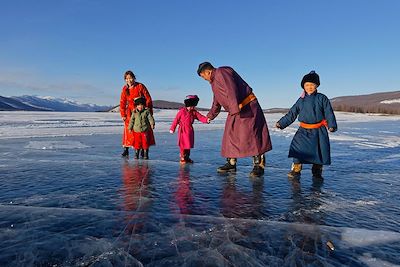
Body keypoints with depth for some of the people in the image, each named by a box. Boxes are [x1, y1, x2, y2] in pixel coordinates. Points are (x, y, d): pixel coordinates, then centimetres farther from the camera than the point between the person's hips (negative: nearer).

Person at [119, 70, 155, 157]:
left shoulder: (140, 86, -9)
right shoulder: (125, 89, 2)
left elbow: (148, 99, -8)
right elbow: (122, 102, 6)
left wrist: (149, 112, -11)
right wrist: (123, 114, 0)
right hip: (131, 112, 2)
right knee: (128, 130, -4)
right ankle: (126, 149, 5)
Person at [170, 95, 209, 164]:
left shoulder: (194, 112, 3)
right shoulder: (182, 111, -8)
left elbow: (201, 117, -6)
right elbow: (176, 120, -5)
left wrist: (206, 120, -26)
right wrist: (172, 128, -3)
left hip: (190, 131, 5)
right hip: (183, 131, -5)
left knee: (189, 145, 12)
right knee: (183, 145, -1)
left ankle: (187, 157, 25)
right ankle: (182, 158, 11)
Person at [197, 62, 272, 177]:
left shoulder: (222, 72, -10)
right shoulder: (214, 83, 22)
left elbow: (231, 91, -26)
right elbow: (216, 102, 35)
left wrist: (235, 108, -36)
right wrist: (210, 116, 47)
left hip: (247, 107, -10)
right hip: (234, 112, 10)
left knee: (250, 136, -12)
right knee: (230, 136, 9)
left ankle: (258, 165, -7)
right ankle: (231, 163, 19)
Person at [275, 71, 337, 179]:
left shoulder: (322, 98, 1)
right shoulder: (301, 100, 7)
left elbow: (329, 113, 0)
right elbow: (291, 114, 10)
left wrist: (332, 125, -12)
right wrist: (281, 123, 4)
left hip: (319, 130, -1)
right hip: (304, 129, 1)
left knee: (320, 149, -1)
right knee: (298, 145, -18)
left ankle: (317, 170, 21)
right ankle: (296, 169, -7)